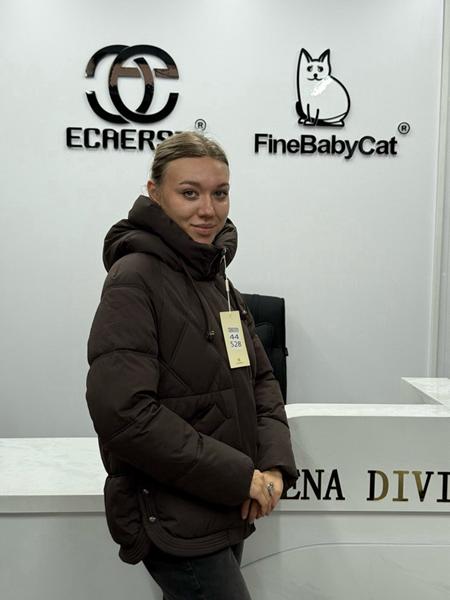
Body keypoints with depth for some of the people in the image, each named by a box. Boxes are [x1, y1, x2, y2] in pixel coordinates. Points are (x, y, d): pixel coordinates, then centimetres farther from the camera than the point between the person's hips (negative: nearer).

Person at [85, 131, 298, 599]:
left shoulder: (215, 275, 9)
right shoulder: (134, 280, -17)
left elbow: (260, 380, 10)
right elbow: (123, 412, -24)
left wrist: (275, 464, -6)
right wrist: (238, 475, -21)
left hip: (227, 512, 8)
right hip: (173, 520, -8)